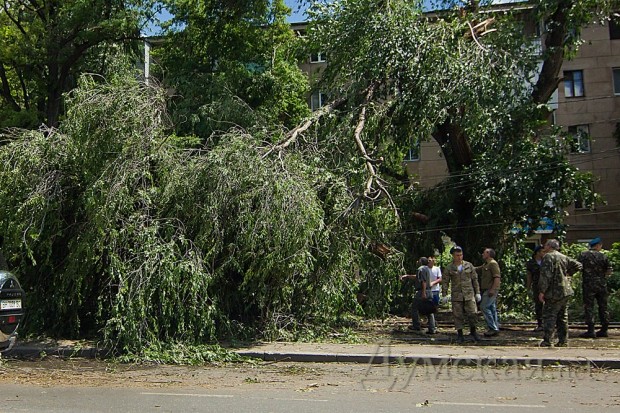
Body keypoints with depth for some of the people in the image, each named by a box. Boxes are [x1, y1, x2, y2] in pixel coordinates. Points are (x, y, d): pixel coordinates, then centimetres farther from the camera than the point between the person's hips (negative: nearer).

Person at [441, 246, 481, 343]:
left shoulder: (469, 265, 5)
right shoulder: (448, 268, 2)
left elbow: (475, 279, 10)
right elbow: (445, 282, 3)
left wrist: (477, 292, 7)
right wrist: (445, 294, -5)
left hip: (469, 294, 1)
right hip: (456, 295, -1)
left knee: (472, 313, -2)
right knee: (458, 315, 1)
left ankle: (473, 331, 20)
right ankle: (460, 335, 11)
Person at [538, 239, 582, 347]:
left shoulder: (548, 257, -9)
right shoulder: (564, 257, 15)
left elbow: (545, 275, -17)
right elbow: (578, 265, 18)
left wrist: (542, 291, -16)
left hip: (554, 293, -8)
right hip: (566, 291, 8)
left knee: (549, 316, -5)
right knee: (563, 317, 13)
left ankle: (547, 340, -8)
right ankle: (563, 340, 15)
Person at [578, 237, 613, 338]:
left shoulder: (583, 255, -2)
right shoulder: (603, 256, 0)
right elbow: (609, 271, 2)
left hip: (588, 285, -2)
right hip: (601, 285, 2)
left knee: (589, 307, 0)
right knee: (603, 307, 12)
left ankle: (591, 331, -5)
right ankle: (604, 330, 16)